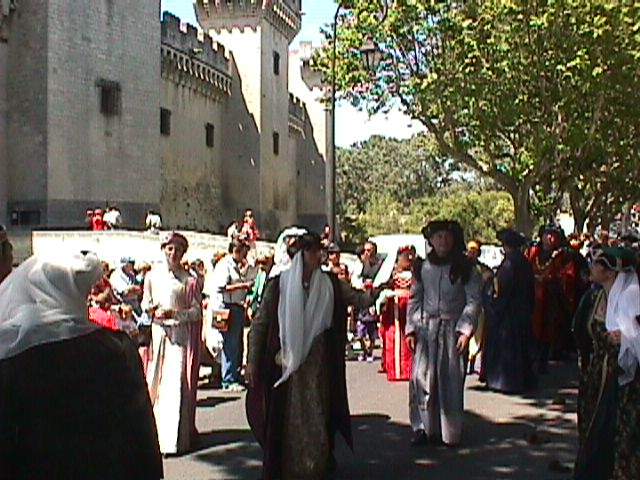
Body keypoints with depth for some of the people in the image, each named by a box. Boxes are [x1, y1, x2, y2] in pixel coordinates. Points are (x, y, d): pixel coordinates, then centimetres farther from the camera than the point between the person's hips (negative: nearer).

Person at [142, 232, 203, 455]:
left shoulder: (188, 280, -1)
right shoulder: (153, 276, 8)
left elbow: (196, 311, -1)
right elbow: (145, 302, 16)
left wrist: (175, 313, -16)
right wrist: (151, 309, -6)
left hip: (180, 334, -3)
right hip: (157, 333, 3)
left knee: (176, 382, -8)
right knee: (154, 382, 5)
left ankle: (173, 438, -6)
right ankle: (154, 433, 16)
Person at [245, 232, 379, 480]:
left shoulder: (329, 284, 3)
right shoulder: (279, 285, -5)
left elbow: (358, 299, -4)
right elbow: (260, 323, -2)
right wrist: (252, 360, -4)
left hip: (318, 362, 2)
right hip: (286, 362, -2)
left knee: (318, 413, 8)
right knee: (288, 415, 4)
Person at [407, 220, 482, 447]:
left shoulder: (465, 268, 1)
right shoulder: (423, 267, 9)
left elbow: (473, 301, -2)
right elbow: (415, 299, 14)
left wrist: (465, 330, -11)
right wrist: (411, 329, 6)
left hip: (453, 328, -2)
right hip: (426, 328, 2)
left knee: (450, 380, 0)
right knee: (421, 378, -4)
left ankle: (450, 432, 11)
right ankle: (424, 427, 6)